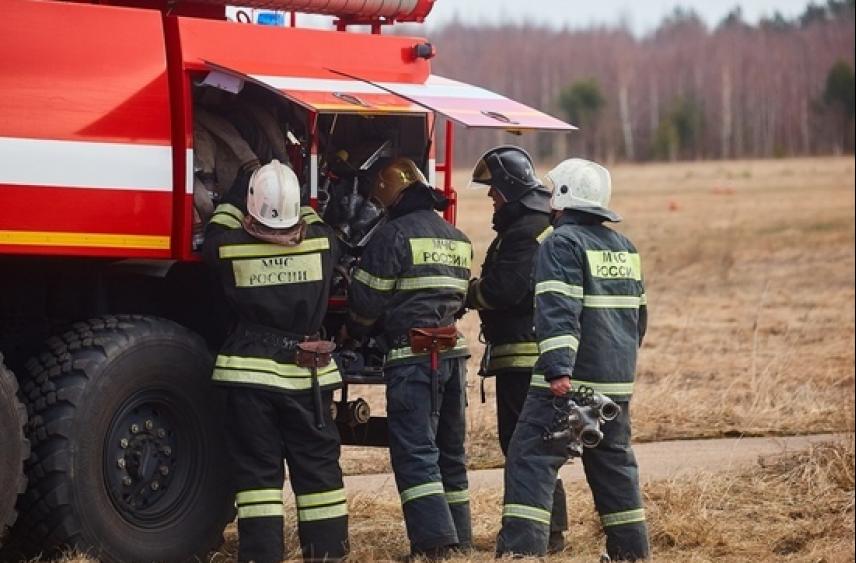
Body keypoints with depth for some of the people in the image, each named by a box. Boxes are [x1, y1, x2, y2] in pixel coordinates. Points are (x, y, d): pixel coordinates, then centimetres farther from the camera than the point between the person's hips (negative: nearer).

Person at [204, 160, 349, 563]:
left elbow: (214, 237, 16)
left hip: (250, 374, -1)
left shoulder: (232, 247, -7)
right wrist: (301, 206, 33)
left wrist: (239, 191, 25)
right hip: (306, 377, 1)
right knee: (317, 465, 9)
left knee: (257, 467, 2)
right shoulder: (321, 243, -3)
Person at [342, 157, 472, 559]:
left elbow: (366, 302, -5)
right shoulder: (458, 240, 16)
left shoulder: (394, 235, -8)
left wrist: (353, 331, 15)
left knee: (415, 453, -8)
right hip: (453, 355, 7)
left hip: (411, 357, -7)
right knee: (450, 451, 15)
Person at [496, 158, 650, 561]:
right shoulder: (624, 247, 17)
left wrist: (559, 369, -28)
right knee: (614, 462, 18)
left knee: (532, 459, -8)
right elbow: (639, 313, 26)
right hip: (617, 383, 8)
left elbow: (558, 312, -21)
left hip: (571, 380, -8)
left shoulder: (562, 243, -9)